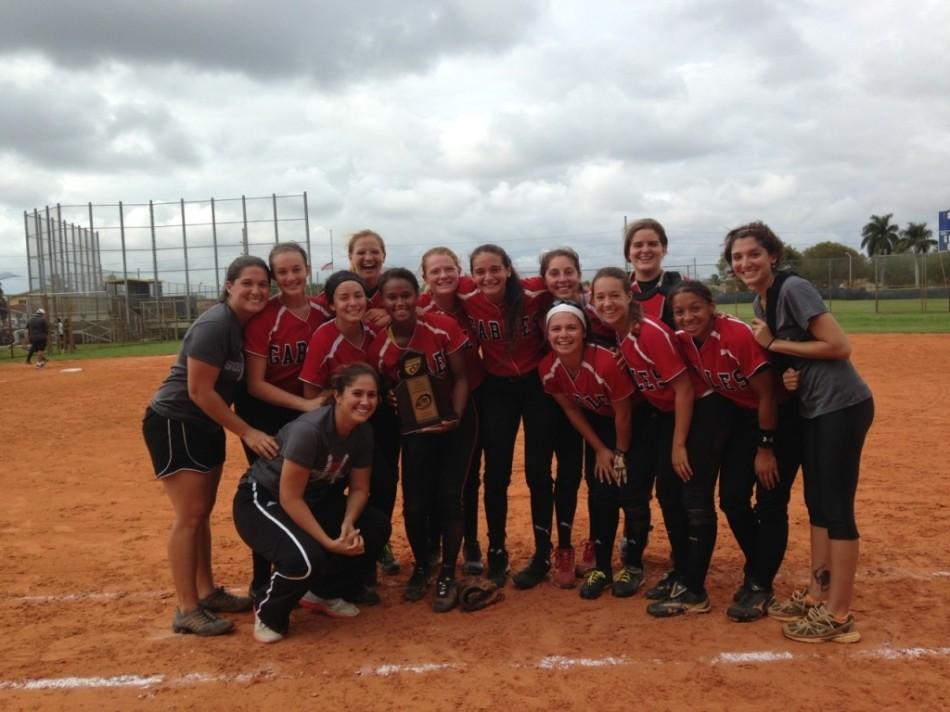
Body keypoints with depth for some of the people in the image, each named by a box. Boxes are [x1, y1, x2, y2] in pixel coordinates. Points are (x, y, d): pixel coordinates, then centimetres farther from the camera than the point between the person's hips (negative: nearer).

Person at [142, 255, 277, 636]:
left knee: (202, 512, 15)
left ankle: (207, 592, 26)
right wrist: (246, 432, -20)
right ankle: (187, 610, 3)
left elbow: (240, 383, 8)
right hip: (174, 424, -9)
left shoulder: (246, 324, 4)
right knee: (189, 515, -6)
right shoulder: (215, 325, -22)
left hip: (206, 427, 9)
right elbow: (200, 391, -24)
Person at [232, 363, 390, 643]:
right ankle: (268, 614, 1)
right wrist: (329, 542, -30)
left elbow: (359, 488, 0)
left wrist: (347, 524, -19)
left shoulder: (363, 431, -8)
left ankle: (327, 591, 16)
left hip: (314, 499, 8)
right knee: (306, 557, -32)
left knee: (376, 526, -5)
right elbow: (290, 498, -29)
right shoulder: (309, 429, -31)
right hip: (261, 499, -8)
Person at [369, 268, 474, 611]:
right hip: (415, 427, 1)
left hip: (456, 421, -1)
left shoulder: (443, 326, -18)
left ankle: (447, 575, 17)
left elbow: (461, 377, -12)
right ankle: (421, 567, 27)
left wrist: (455, 417, -24)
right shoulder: (379, 347, -13)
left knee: (448, 499, -4)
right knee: (415, 504, -2)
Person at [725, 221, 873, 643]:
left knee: (836, 505, -5)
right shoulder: (760, 303, 10)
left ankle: (838, 615, 3)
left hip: (842, 405, -9)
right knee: (816, 503, 13)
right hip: (811, 408, 9)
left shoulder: (793, 288, -16)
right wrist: (787, 374, -5)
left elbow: (839, 346, -22)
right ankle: (816, 596, 24)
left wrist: (774, 344, -15)